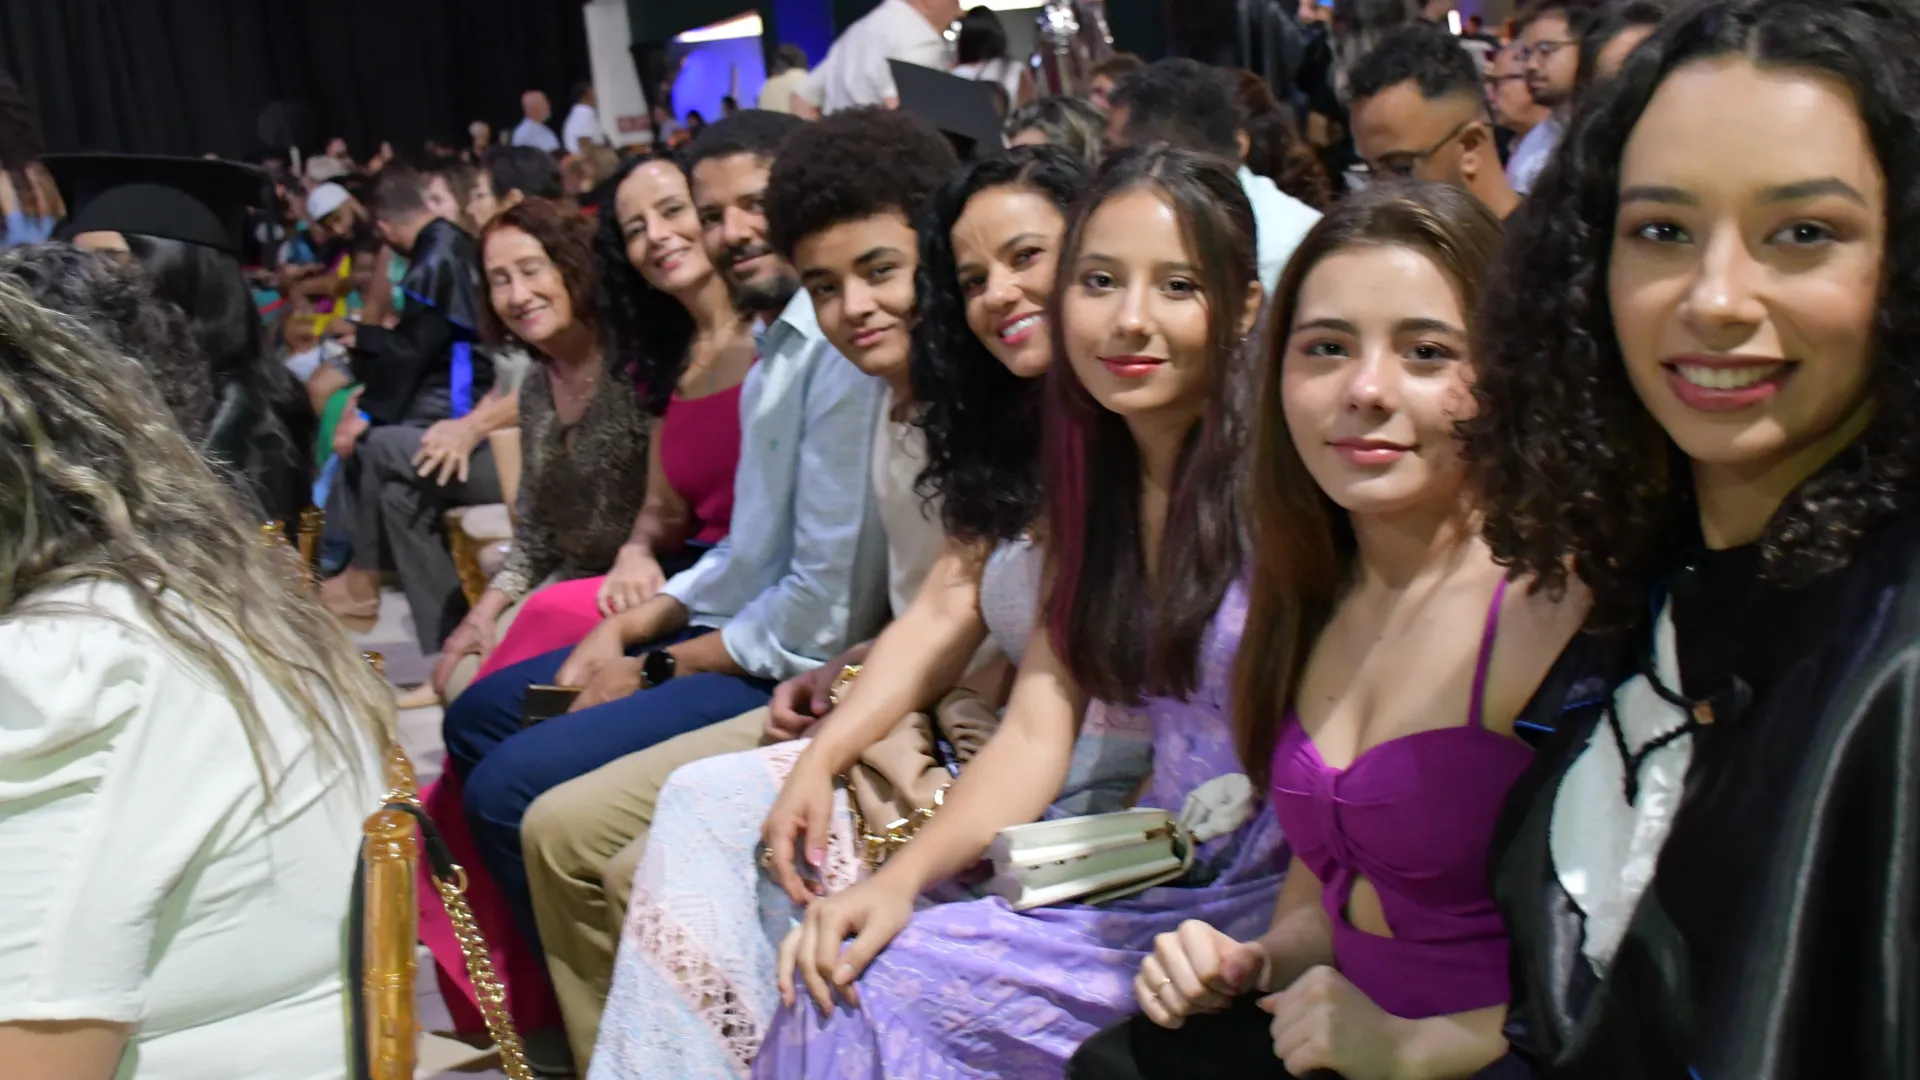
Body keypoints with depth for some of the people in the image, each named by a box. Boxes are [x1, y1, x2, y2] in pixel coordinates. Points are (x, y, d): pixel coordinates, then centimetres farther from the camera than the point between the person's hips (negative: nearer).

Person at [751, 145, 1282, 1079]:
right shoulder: (1090, 484, 8)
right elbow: (1036, 735, 3)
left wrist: (1259, 957, -26)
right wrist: (898, 882, -11)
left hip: (1276, 900, -6)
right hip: (1156, 881, 6)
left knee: (881, 992, -19)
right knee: (847, 974, -12)